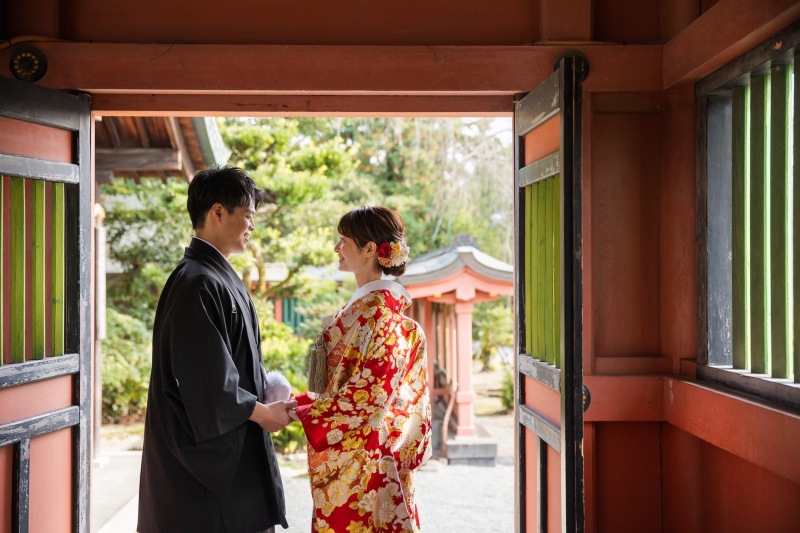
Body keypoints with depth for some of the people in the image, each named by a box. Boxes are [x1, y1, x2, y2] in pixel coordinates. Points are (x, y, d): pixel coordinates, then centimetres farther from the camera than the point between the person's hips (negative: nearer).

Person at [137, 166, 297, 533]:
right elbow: (205, 379, -22)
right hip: (209, 449, -10)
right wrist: (261, 412, -11)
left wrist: (265, 400, 10)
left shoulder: (217, 276, 13)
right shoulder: (197, 283, -19)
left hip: (234, 447, 10)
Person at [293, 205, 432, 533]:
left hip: (360, 454, -9)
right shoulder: (365, 303, 13)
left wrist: (301, 407, -19)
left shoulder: (377, 309, -16)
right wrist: (303, 401, 12)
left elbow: (372, 390, -21)